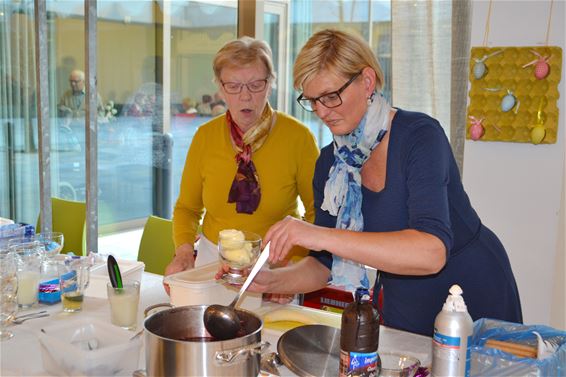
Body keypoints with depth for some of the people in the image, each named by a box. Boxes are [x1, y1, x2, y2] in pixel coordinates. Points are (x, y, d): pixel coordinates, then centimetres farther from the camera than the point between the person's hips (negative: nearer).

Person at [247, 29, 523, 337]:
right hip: (400, 305, 5)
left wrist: (323, 236, -46)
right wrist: (271, 280, -22)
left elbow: (431, 252, -39)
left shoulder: (420, 135, -25)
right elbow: (324, 265, -4)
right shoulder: (330, 162, -7)